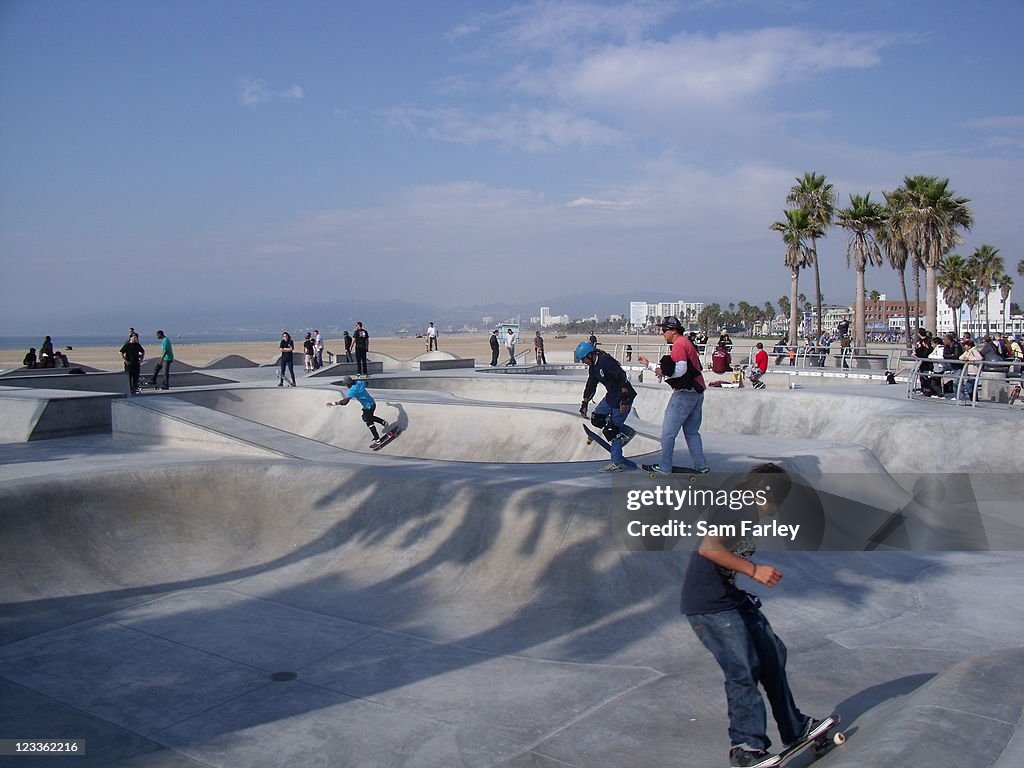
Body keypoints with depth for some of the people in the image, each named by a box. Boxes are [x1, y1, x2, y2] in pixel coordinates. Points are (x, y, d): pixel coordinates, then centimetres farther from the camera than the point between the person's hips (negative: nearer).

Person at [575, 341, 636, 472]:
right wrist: (584, 405, 21)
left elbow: (623, 377, -26)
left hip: (623, 397, -10)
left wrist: (624, 399, -28)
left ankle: (617, 464, -1)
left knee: (612, 431, -8)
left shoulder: (606, 361, -21)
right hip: (611, 396, 10)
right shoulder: (594, 367, 9)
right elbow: (590, 386, 20)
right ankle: (626, 432, 16)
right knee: (596, 419, 6)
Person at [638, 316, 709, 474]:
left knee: (668, 432, -2)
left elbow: (681, 369, -24)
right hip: (697, 392, 10)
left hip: (684, 393, -10)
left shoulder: (679, 344, -12)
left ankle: (664, 467, 3)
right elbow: (668, 368, 23)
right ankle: (701, 466, 16)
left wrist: (665, 373, -9)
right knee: (692, 432, 16)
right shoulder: (685, 342, 19)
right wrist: (649, 364, 25)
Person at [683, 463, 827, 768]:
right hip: (708, 605, -11)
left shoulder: (750, 513, 15)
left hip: (729, 597, 11)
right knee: (743, 670, -10)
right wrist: (754, 570, -23)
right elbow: (708, 548, -28)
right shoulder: (739, 508, -17)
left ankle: (794, 728, 28)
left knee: (773, 654, 15)